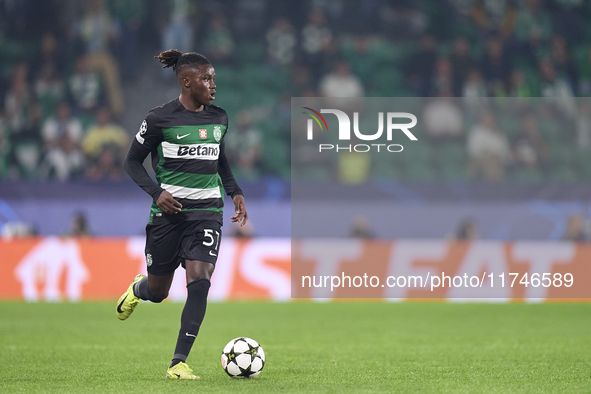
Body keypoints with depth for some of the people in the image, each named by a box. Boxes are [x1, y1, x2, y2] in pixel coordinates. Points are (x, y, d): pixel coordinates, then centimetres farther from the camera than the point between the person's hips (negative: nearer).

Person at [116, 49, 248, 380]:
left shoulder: (219, 119, 8)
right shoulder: (160, 119, -6)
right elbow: (133, 161, 2)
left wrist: (235, 192, 10)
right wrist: (156, 192, -13)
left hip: (207, 212, 2)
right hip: (169, 210, -2)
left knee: (199, 282, -17)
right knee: (157, 292, 9)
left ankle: (179, 363, -13)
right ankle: (138, 288, 49)